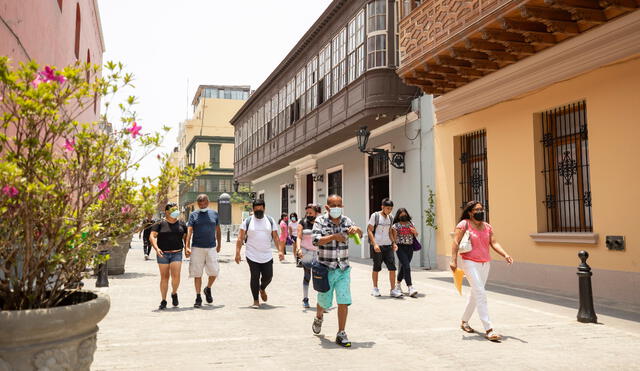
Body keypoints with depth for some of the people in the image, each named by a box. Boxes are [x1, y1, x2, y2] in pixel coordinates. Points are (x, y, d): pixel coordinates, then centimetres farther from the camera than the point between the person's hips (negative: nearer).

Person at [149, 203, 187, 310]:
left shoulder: (181, 224, 8)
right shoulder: (160, 224, -2)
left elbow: (185, 237, 13)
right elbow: (152, 236, -9)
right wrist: (156, 248, -24)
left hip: (177, 253, 1)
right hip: (163, 254, -1)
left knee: (176, 276, -11)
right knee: (164, 277, 3)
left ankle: (174, 293, 17)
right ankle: (163, 301, 14)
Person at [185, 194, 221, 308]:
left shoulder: (214, 214, 9)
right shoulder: (193, 215, 3)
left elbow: (218, 230, 17)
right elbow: (189, 231, -5)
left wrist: (219, 244, 13)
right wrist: (187, 246, -16)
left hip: (211, 248, 1)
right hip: (197, 248, -1)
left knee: (214, 271, -2)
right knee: (197, 274, 2)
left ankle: (208, 289, 26)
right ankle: (198, 298, 11)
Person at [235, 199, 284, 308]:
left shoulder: (270, 221, 8)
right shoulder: (247, 221, 0)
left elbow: (276, 237, 8)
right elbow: (240, 238, -1)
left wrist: (280, 251, -2)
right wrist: (237, 253, -9)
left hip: (267, 256, 3)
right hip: (252, 256, -3)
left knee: (268, 276, 4)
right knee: (255, 277, -1)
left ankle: (262, 289, 38)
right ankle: (256, 301, 12)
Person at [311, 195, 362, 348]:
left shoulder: (346, 221, 6)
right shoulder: (320, 221, -6)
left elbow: (360, 235, 11)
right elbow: (316, 240, -17)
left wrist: (356, 229, -12)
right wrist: (334, 236, -29)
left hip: (343, 269, 2)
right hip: (326, 268, -2)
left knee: (344, 302, -5)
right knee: (324, 301, 11)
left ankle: (341, 335, 7)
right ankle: (318, 318, 45)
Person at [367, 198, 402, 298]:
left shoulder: (390, 218, 12)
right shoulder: (375, 216, -5)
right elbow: (369, 230, -7)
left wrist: (393, 243, 9)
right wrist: (374, 244, -16)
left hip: (388, 245, 5)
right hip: (377, 246, -5)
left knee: (392, 267, -4)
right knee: (376, 268, 5)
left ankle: (393, 290, 0)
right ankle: (375, 289, 20)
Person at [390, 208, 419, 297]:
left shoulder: (410, 224, 14)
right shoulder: (396, 225, -1)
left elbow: (416, 235, 21)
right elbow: (394, 237, -5)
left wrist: (414, 231, -1)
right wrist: (394, 245, -22)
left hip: (410, 247, 5)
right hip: (401, 247, -5)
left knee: (403, 266, 13)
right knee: (406, 267, -15)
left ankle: (398, 284, 33)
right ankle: (410, 288, -17)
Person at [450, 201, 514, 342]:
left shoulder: (487, 227, 10)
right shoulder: (464, 224, -7)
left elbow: (494, 243, 3)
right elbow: (456, 242, -13)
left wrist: (505, 255, -13)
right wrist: (453, 260, -22)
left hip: (485, 264, 7)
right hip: (470, 263, -7)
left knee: (475, 294, 16)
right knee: (481, 294, -13)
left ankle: (464, 322, 34)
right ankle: (488, 330, -13)